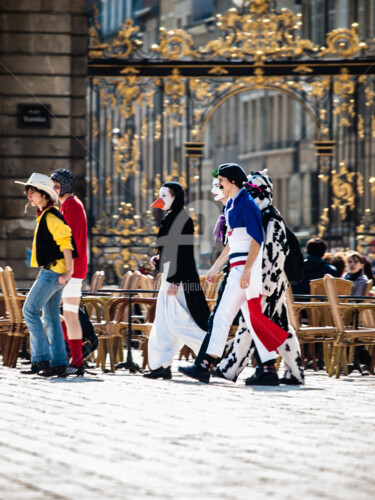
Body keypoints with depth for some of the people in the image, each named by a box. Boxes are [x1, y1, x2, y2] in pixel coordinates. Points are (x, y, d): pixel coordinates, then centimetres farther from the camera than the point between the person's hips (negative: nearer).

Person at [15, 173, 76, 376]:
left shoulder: (51, 217, -14)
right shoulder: (43, 216, 16)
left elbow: (65, 242, -20)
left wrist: (68, 271, -22)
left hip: (53, 271, -10)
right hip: (50, 271, 10)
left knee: (30, 310, -10)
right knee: (51, 318, 9)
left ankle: (41, 358, -10)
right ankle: (58, 363, 10)